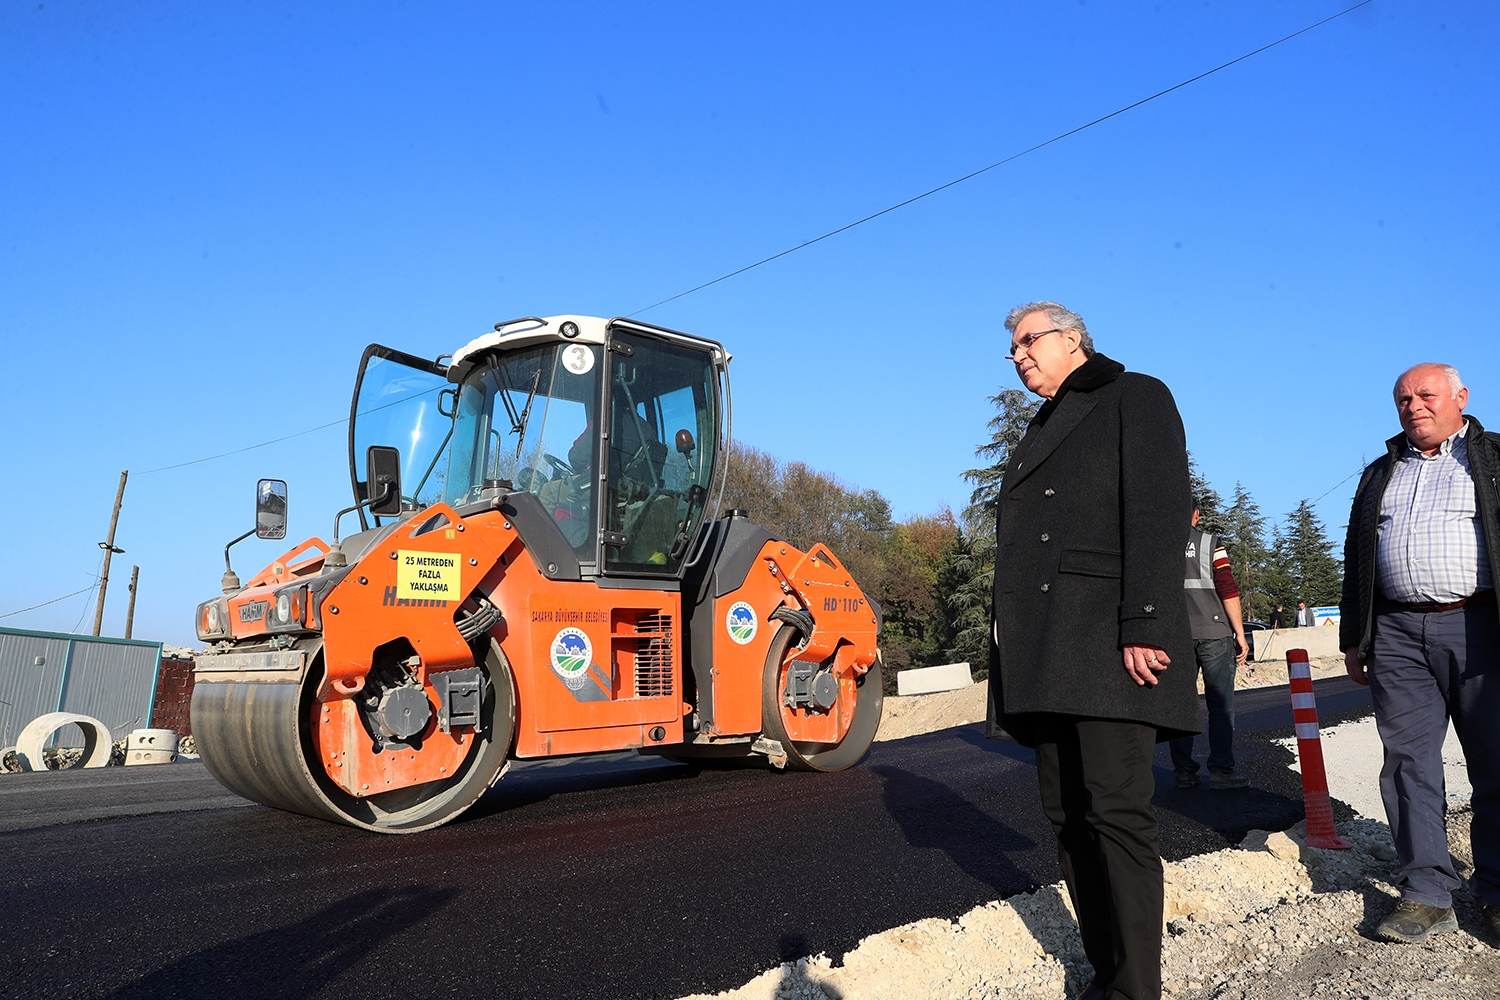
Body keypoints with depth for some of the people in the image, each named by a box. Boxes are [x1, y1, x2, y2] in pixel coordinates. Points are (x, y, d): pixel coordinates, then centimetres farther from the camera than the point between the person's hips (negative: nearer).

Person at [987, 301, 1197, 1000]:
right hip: (1044, 650, 8)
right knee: (1067, 812, 6)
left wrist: (1144, 625, -19)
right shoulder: (1041, 431, 28)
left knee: (1116, 810, -10)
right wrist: (1013, 641, 17)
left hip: (1109, 639, -7)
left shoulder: (1135, 398, 6)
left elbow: (1158, 512, -8)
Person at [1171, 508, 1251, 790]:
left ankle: (1183, 770, 8)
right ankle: (1221, 770, 1)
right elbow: (1228, 590, -7)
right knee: (1220, 703, 3)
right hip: (1213, 633, -3)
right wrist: (1240, 634, -3)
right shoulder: (1211, 544, -1)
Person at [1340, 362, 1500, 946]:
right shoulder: (1380, 473, 20)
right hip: (1398, 634, 3)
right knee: (1408, 763, 2)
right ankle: (1426, 895, 9)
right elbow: (1356, 559, 20)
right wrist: (1353, 638, 15)